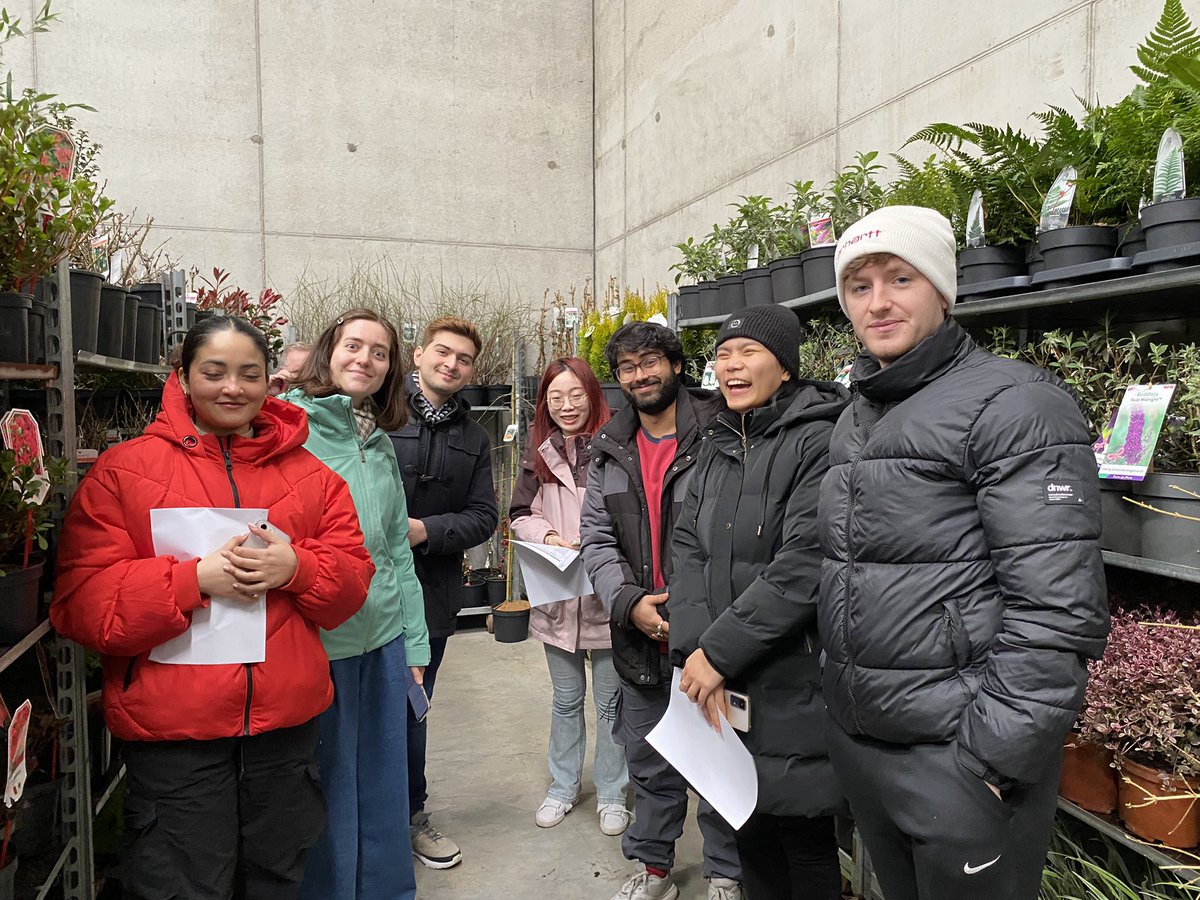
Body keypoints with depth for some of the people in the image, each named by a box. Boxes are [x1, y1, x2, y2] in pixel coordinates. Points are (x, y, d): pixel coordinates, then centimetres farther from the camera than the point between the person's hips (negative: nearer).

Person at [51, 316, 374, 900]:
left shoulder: (309, 474, 5)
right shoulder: (122, 470, -4)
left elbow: (353, 578, 4)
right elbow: (81, 604, -9)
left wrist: (296, 567, -17)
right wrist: (196, 579, -21)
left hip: (287, 720, 3)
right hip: (171, 725, -3)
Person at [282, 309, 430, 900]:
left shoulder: (380, 442, 11)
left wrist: (414, 643, 12)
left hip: (383, 640, 6)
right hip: (315, 644, -5)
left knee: (382, 783, 17)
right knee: (326, 788, 10)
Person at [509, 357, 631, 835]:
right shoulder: (539, 456, 3)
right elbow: (519, 515, 11)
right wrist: (547, 536, -7)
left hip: (607, 595, -4)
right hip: (557, 596, 4)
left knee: (610, 702, 11)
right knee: (566, 701, 20)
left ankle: (611, 794, 30)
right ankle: (563, 787, 38)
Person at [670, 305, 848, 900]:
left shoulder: (818, 441, -12)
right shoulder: (718, 444, 10)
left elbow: (804, 566, -21)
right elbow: (688, 547, 3)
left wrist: (718, 652, -18)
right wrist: (693, 651, -11)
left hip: (795, 683, -6)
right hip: (726, 689, 6)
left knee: (802, 835, 10)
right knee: (749, 828, 19)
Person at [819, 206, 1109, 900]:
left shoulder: (1013, 403, -13)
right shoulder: (856, 419, 11)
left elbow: (1058, 609, -19)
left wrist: (993, 761, -19)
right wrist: (839, 694, 14)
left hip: (962, 758, -7)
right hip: (859, 741, 7)